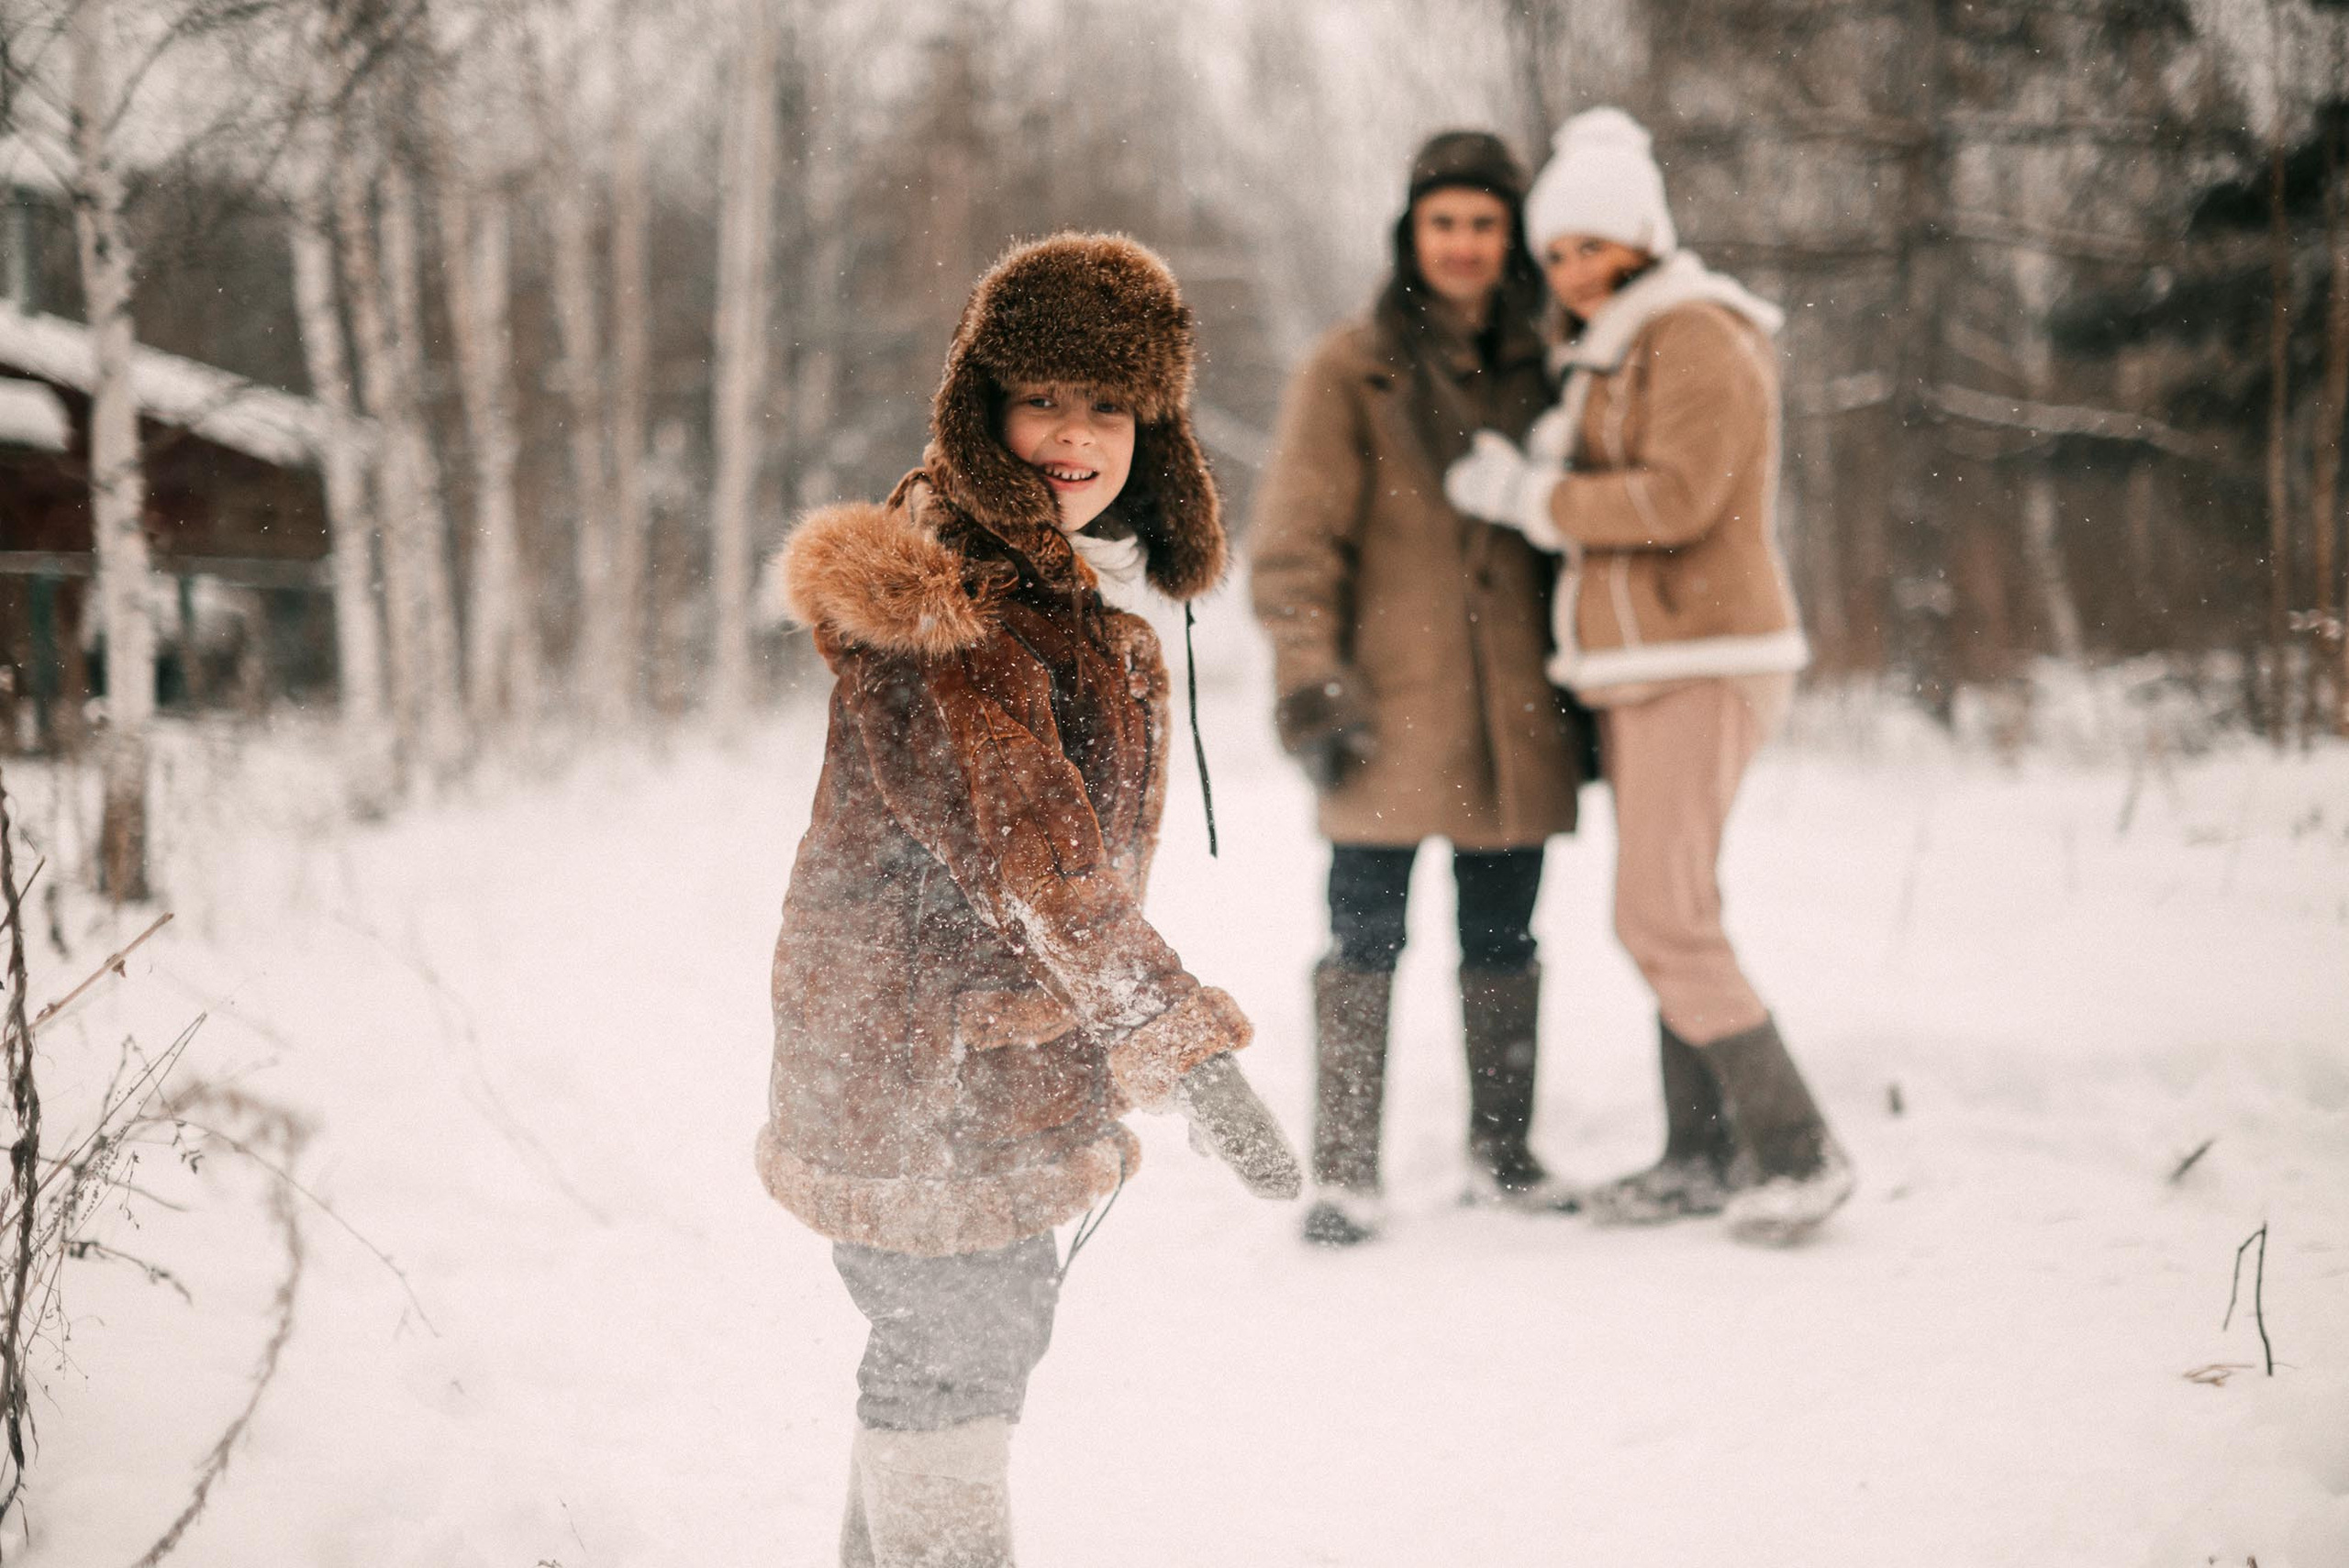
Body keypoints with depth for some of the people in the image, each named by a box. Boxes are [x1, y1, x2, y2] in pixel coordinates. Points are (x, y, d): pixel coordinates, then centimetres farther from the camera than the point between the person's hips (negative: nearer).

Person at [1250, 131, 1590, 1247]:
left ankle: (1502, 1153, 21)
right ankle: (1344, 1173, 3)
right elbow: (1294, 538, -2)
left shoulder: (1538, 371, 13)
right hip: (1392, 703, -3)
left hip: (1515, 711, 4)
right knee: (1366, 937, -3)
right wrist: (1309, 680, -12)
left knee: (1504, 939, 10)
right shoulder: (1351, 372, 2)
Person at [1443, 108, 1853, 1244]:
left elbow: (1676, 499, -22)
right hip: (1638, 670, 9)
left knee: (1660, 923, -12)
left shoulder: (1698, 339, -12)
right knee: (1672, 916, 11)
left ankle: (1796, 1150, -4)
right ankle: (1706, 1155, 19)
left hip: (1701, 667, -9)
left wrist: (1532, 498, -15)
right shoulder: (1611, 353, 17)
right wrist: (1549, 461, 1)